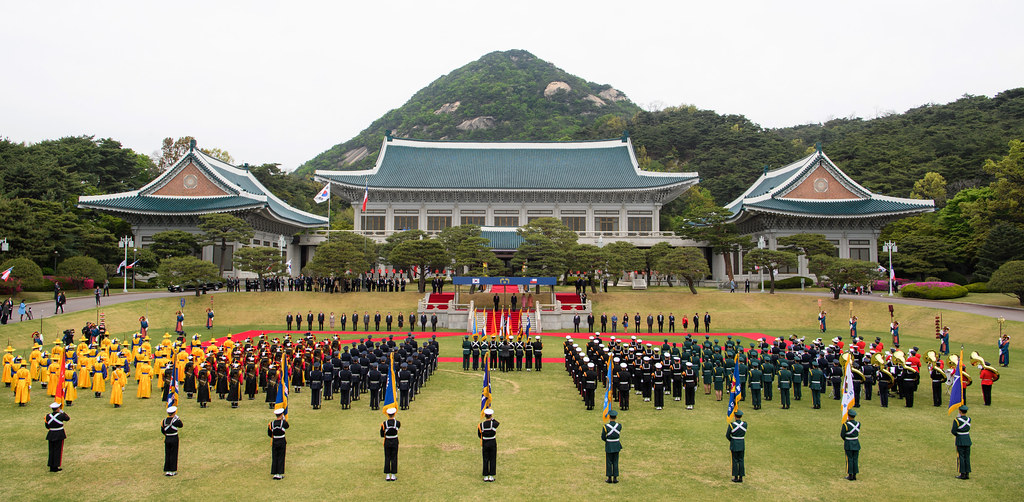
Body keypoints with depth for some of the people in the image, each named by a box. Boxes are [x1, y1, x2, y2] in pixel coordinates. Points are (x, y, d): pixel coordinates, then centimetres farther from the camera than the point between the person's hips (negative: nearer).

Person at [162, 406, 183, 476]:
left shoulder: (164, 421, 0)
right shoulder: (175, 420, -15)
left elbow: (162, 430, 10)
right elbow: (181, 425, 3)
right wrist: (176, 416, 5)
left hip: (167, 439, 4)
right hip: (174, 439, -4)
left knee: (167, 455, 10)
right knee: (173, 455, 3)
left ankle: (167, 471, 14)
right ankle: (172, 471, 7)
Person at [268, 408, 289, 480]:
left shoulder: (271, 423, -5)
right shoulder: (283, 422, -13)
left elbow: (269, 434, 7)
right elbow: (287, 426, 10)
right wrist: (284, 418, 17)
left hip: (274, 442, 2)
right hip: (282, 442, -2)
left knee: (274, 458, 10)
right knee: (281, 458, 5)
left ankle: (275, 474, 11)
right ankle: (279, 474, 7)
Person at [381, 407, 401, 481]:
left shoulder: (384, 423, -13)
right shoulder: (398, 423, -12)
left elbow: (382, 435, -4)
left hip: (387, 442, 0)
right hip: (395, 442, 0)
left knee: (387, 458, 8)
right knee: (394, 458, 8)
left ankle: (387, 476, 10)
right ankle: (393, 476, 11)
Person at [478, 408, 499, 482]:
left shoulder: (481, 425, -10)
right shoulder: (494, 423, -16)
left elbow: (479, 435, 4)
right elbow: (498, 423, 11)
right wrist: (492, 418, 14)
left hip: (484, 444, 1)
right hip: (493, 444, -1)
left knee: (485, 460, 10)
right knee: (492, 460, 8)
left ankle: (486, 477, 13)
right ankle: (491, 477, 11)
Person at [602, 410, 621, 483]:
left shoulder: (605, 427, -19)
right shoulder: (619, 425, -11)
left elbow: (603, 438, -9)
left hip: (608, 446, -2)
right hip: (616, 445, 2)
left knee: (609, 462, 9)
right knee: (615, 462, 11)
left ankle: (609, 478, 13)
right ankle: (615, 478, 13)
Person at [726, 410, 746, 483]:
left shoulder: (731, 425, -17)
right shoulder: (745, 424, -9)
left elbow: (727, 436, -7)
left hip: (734, 444, -3)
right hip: (742, 445, 3)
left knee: (735, 461, 7)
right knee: (741, 460, 11)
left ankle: (736, 477, 11)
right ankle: (741, 477, 13)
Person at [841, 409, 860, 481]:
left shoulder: (846, 424, -19)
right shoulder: (858, 424, -4)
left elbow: (842, 435, -12)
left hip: (848, 444, -4)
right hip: (856, 443, 4)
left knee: (849, 459, 4)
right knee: (855, 459, 11)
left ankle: (850, 475, 9)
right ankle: (854, 475, 16)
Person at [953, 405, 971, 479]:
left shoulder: (957, 420, -18)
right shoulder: (969, 419, -2)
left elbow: (953, 431, -14)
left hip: (960, 440, -5)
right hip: (968, 439, 5)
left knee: (961, 457, 2)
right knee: (967, 457, 10)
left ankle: (962, 474, 5)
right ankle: (967, 474, 13)